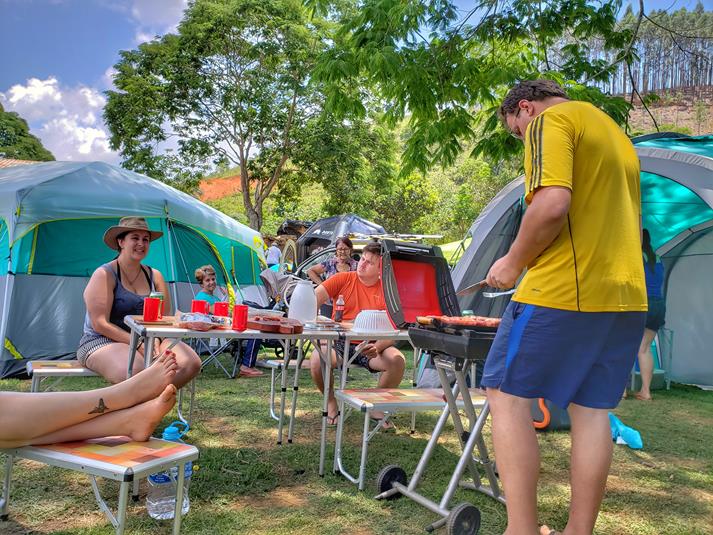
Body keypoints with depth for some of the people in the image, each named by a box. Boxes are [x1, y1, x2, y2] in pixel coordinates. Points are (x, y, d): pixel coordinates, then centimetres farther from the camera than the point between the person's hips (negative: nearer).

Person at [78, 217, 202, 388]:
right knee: (135, 371, -39)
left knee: (192, 363, -19)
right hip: (103, 342, -6)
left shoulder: (154, 276, 11)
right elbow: (99, 324, -13)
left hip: (147, 340, 6)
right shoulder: (104, 275, -6)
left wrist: (154, 339, -12)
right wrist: (138, 344, -18)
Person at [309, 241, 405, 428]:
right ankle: (331, 403, 2)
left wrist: (378, 347, -29)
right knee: (317, 359, -31)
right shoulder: (342, 279, -1)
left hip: (371, 346, 1)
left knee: (397, 360, -26)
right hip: (339, 343, 0)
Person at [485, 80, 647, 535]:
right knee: (591, 408, 10)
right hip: (627, 297, 9)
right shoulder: (618, 135, 24)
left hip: (562, 291, -9)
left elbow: (552, 204, -21)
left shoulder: (551, 120, -4)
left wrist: (513, 262, -9)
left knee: (507, 395, 0)